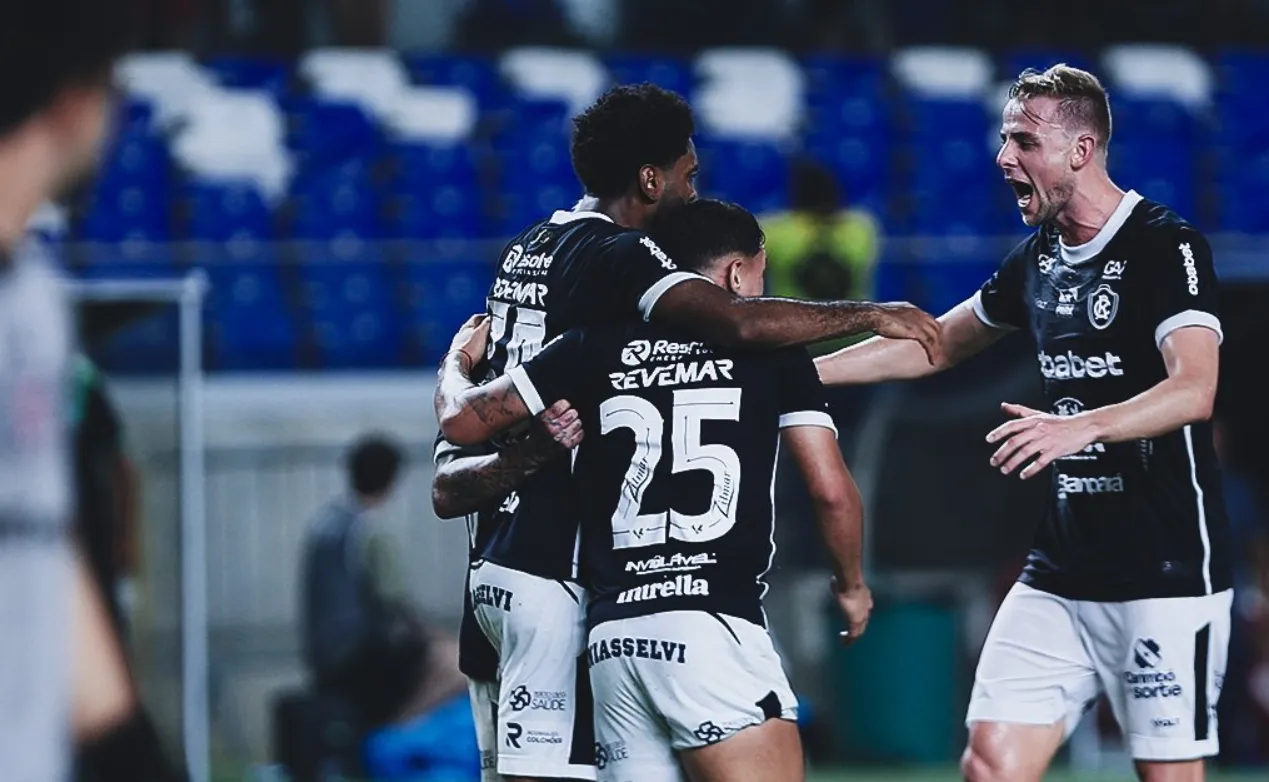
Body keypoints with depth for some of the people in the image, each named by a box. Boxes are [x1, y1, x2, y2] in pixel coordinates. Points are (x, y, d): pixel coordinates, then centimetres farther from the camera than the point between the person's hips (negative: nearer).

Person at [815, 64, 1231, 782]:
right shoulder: (1038, 259, 12)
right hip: (1061, 575, 7)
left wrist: (1081, 427, -42)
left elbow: (1195, 391, -26)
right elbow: (937, 346, 27)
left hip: (1167, 573, -7)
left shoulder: (1167, 246, -12)